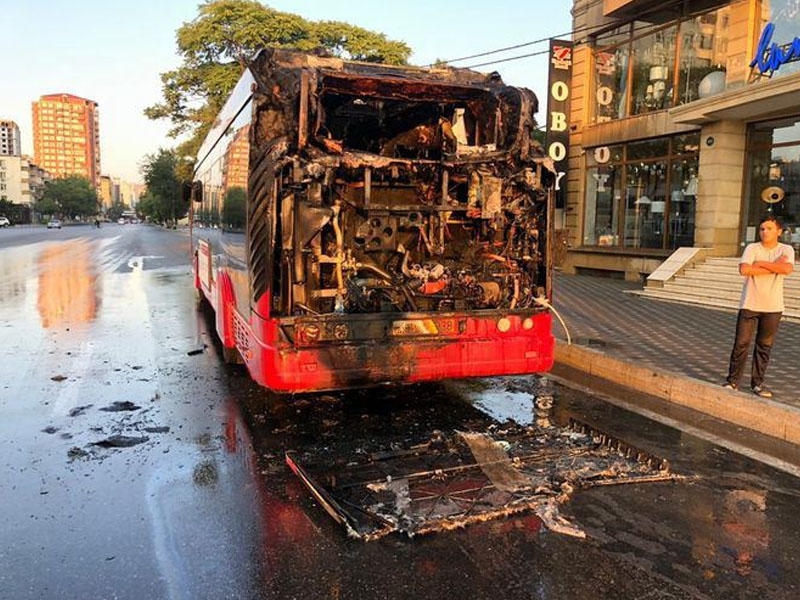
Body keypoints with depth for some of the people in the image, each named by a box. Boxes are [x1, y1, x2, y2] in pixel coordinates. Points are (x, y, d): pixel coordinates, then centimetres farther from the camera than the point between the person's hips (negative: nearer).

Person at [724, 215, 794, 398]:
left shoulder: (786, 250, 3)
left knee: (765, 345, 8)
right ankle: (732, 381, 7)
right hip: (750, 304, -1)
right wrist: (775, 267, -13)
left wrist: (761, 263, -12)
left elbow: (787, 268, -17)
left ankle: (757, 383, 19)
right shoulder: (752, 248, -1)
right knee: (741, 343, -1)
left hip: (773, 307, 1)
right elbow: (744, 269, -18)